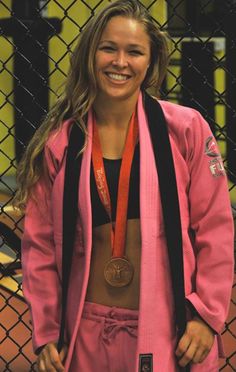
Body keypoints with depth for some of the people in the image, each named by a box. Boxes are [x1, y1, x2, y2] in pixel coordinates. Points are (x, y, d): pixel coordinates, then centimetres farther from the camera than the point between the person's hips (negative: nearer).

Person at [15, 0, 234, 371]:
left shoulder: (185, 128, -3)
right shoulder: (58, 142, 1)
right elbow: (40, 244, 5)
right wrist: (45, 334, 2)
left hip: (171, 333, -1)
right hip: (87, 333, 1)